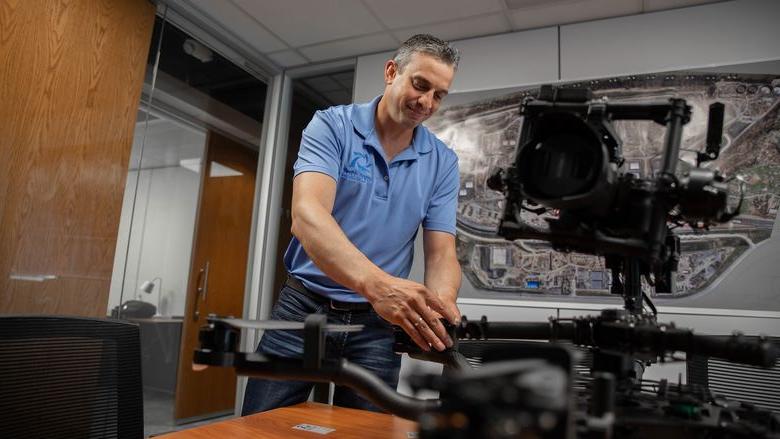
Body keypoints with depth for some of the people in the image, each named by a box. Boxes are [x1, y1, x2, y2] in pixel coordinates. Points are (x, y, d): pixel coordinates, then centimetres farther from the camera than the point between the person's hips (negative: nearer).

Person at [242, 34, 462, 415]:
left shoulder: (443, 163, 1)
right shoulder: (332, 126, -9)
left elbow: (441, 253, -4)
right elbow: (307, 214, -26)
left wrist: (440, 306, -28)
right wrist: (375, 283, -44)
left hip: (377, 323, 3)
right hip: (304, 307, -2)